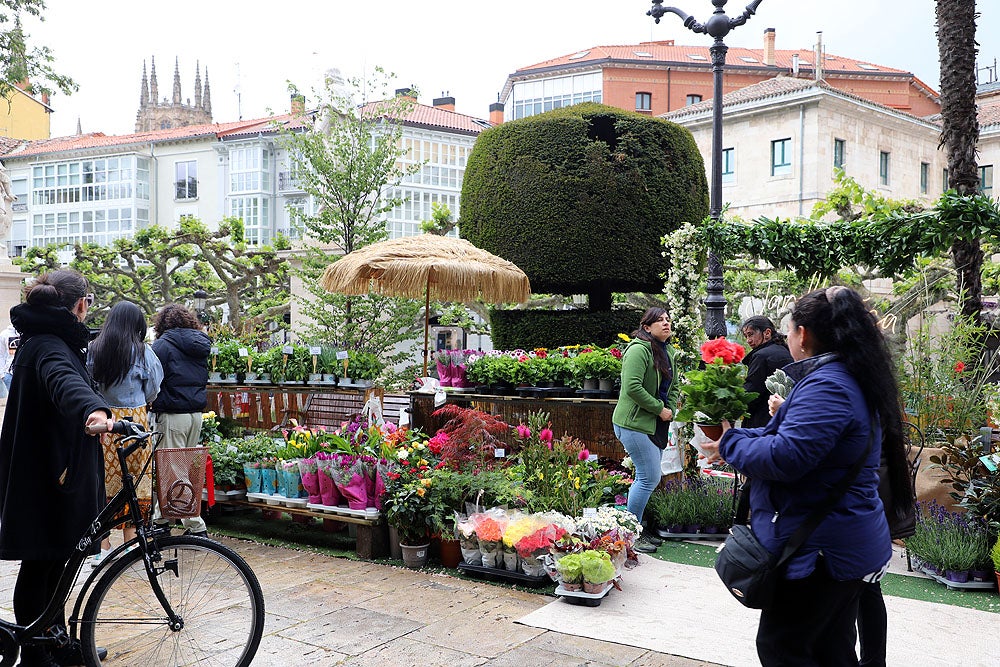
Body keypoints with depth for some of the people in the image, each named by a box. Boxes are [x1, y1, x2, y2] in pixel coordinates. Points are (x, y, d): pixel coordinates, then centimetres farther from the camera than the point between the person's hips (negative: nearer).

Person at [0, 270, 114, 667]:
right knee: (39, 567, 1)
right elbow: (63, 380, -44)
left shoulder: (42, 339, 13)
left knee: (54, 560, 19)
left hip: (56, 469, 10)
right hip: (45, 475, -10)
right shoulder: (48, 345, -21)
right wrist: (93, 409, -63)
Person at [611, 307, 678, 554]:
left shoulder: (667, 352, 14)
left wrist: (671, 409, 3)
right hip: (634, 422, -9)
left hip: (653, 423, 9)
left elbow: (673, 386, 22)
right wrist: (659, 408, -17)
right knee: (650, 478, -8)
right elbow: (632, 387, -24)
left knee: (645, 477, 13)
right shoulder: (639, 349, -15)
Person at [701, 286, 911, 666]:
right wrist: (735, 438, 11)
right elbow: (802, 436, 19)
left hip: (821, 550, -10)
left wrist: (730, 444, -12)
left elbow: (783, 458, -29)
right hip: (844, 547, 10)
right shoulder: (847, 379, 11)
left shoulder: (827, 387, -24)